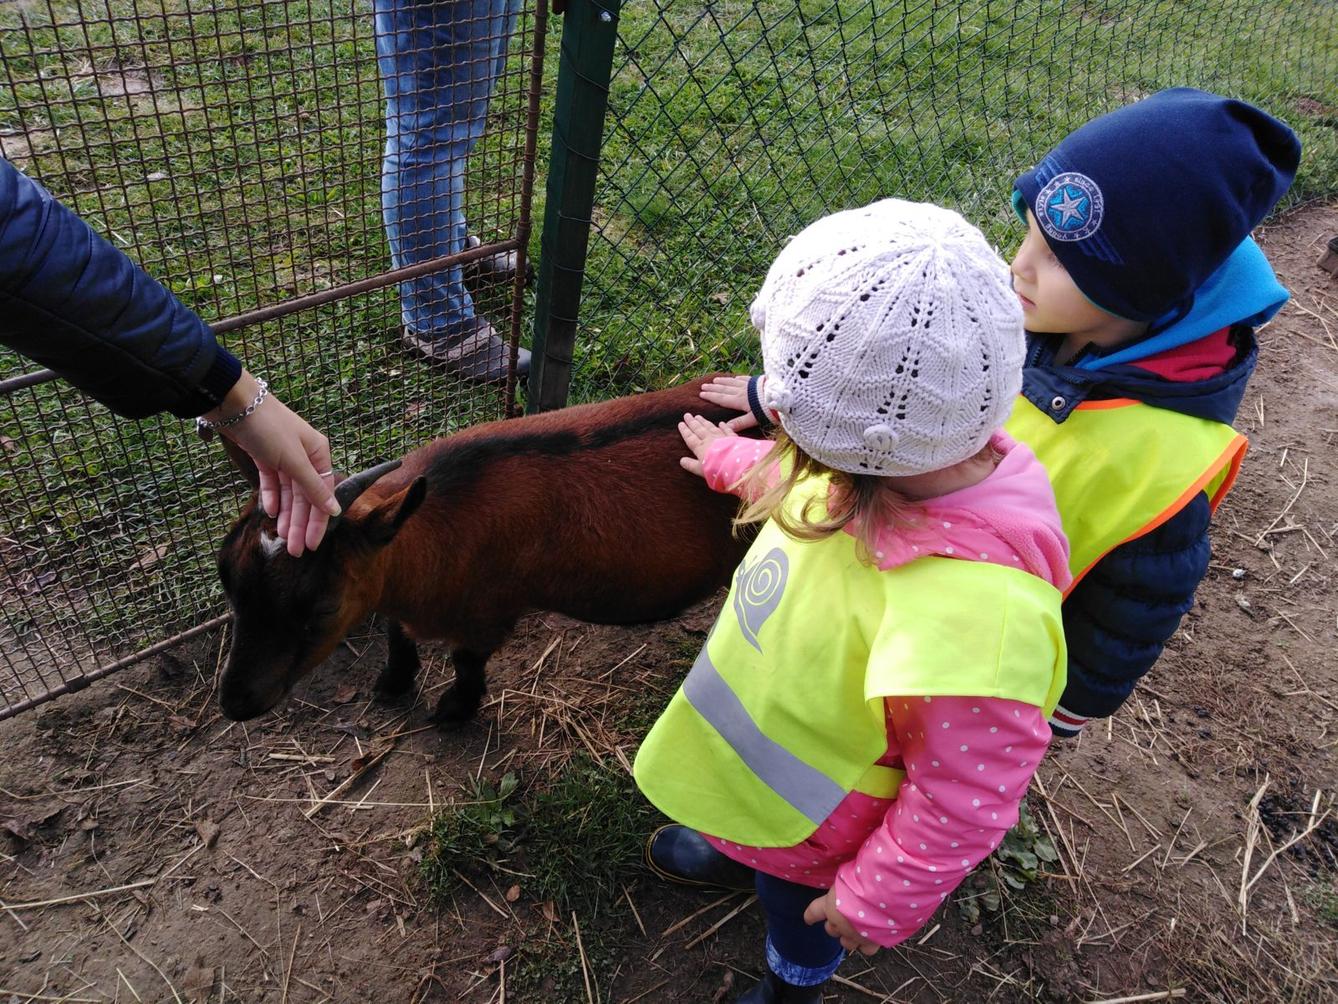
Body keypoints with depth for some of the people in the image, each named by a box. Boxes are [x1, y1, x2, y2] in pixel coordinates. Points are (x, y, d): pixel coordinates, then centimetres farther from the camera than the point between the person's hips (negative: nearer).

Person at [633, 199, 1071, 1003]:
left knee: (797, 914, 29)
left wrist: (879, 901, -17)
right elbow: (803, 476, 2)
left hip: (818, 838, -5)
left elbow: (964, 802, -32)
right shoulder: (904, 459, -24)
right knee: (762, 843, 38)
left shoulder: (973, 613, -48)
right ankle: (739, 853, 72)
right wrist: (732, 460, 18)